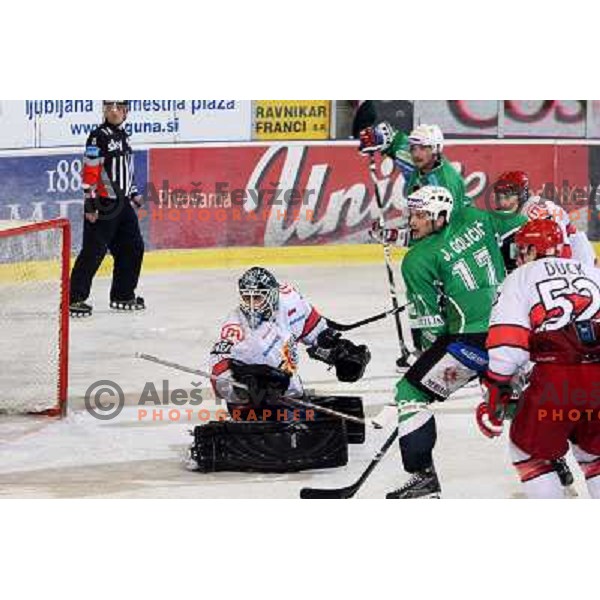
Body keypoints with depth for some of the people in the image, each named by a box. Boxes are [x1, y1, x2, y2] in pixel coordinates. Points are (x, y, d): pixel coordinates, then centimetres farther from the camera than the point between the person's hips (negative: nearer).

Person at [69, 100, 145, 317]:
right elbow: (90, 172, -17)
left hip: (122, 203, 9)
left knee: (133, 247, 10)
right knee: (94, 252, -9)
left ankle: (123, 295, 22)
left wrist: (134, 193, 24)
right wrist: (90, 204, -20)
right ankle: (75, 298, -6)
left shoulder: (123, 136, 14)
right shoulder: (98, 137, -13)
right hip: (103, 205, -9)